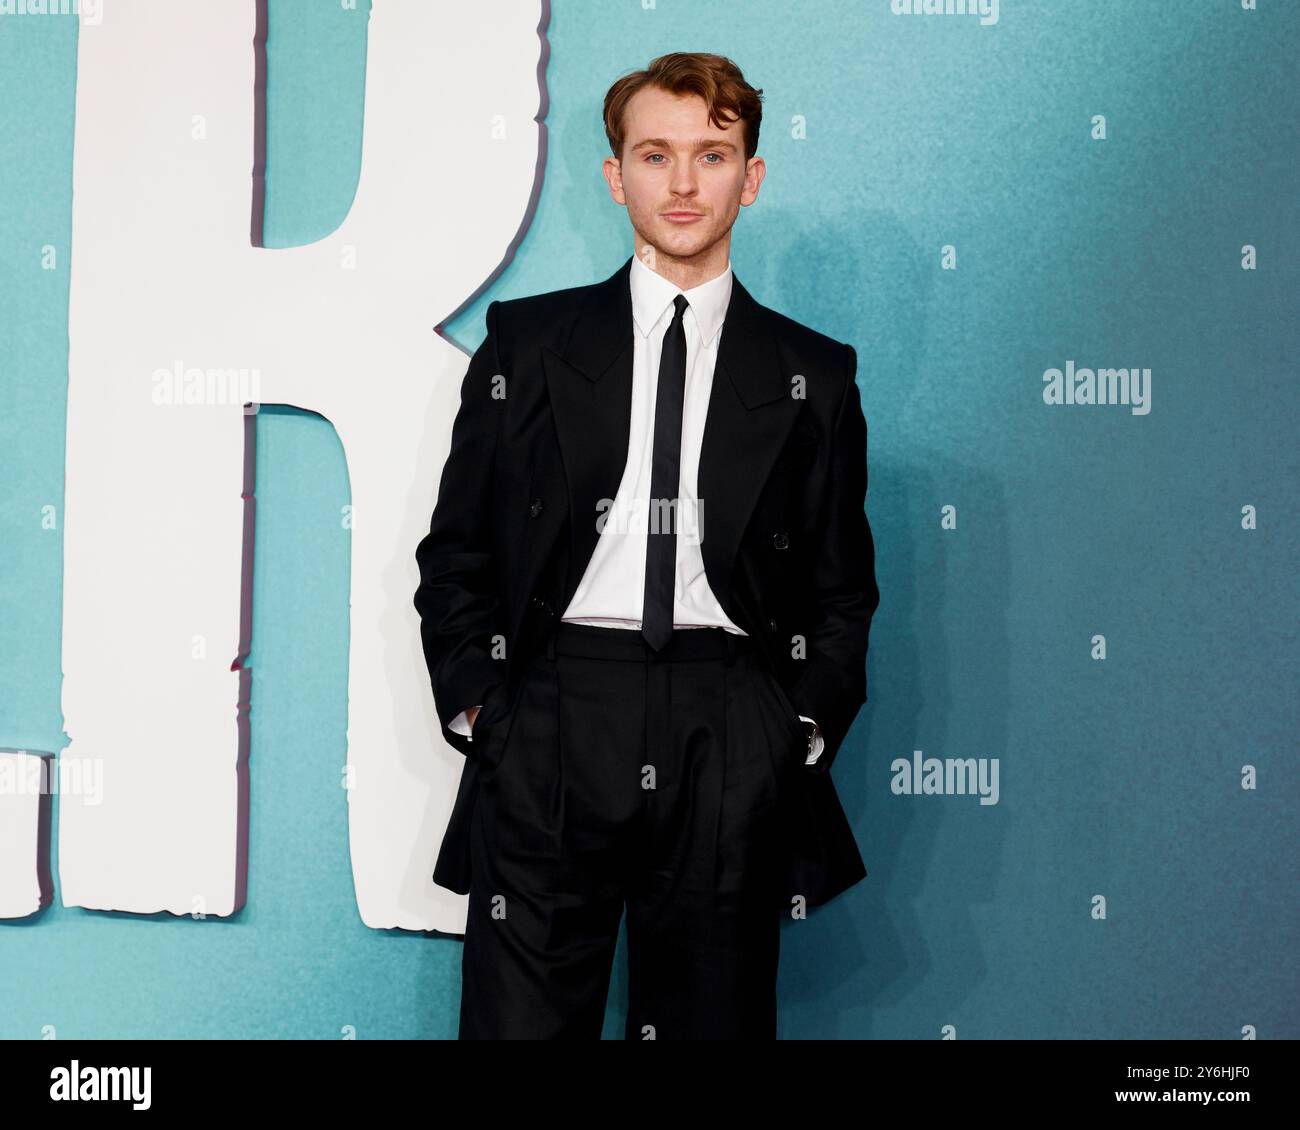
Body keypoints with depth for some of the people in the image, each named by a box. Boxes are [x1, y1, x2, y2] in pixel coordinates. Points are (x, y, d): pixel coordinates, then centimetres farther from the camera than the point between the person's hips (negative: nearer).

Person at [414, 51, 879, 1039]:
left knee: (716, 1021, 7)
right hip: (551, 732, 0)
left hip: (733, 746, 1)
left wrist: (807, 729, 2)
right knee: (519, 1018, 0)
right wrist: (474, 704, 1)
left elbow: (843, 585, 13)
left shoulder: (814, 375, 11)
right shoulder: (528, 342, 10)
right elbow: (457, 550, 11)